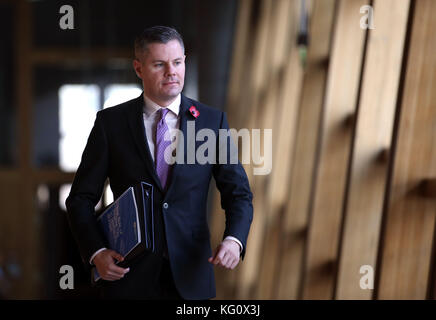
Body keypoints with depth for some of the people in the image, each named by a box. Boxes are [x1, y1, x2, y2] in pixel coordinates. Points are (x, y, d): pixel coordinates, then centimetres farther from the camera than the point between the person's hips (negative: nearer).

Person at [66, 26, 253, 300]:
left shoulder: (212, 121, 2)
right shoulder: (111, 122, 0)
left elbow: (238, 193, 0)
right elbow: (81, 199, 2)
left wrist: (233, 240, -19)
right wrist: (96, 252, -14)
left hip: (190, 274, 1)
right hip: (130, 275, -1)